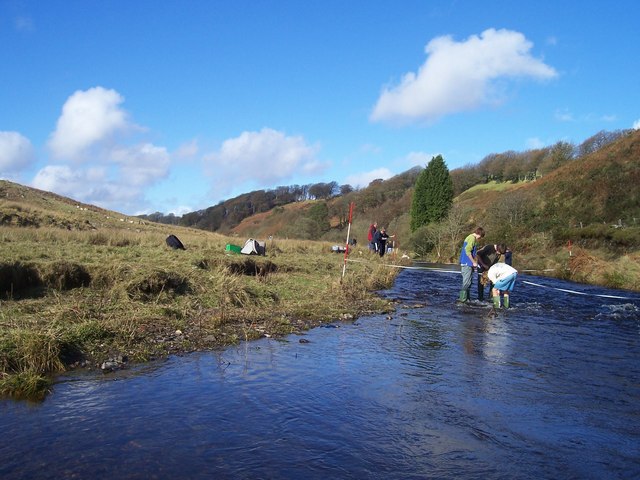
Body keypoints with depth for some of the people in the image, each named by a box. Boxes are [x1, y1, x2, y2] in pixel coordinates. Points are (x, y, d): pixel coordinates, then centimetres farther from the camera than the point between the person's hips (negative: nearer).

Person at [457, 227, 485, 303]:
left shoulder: (469, 237, 18)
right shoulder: (472, 238, -13)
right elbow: (468, 251, -22)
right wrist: (474, 262, -15)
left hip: (464, 263, 10)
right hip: (467, 263, -10)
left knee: (468, 281, 14)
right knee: (467, 282, -7)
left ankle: (466, 298, 19)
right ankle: (462, 298, -6)